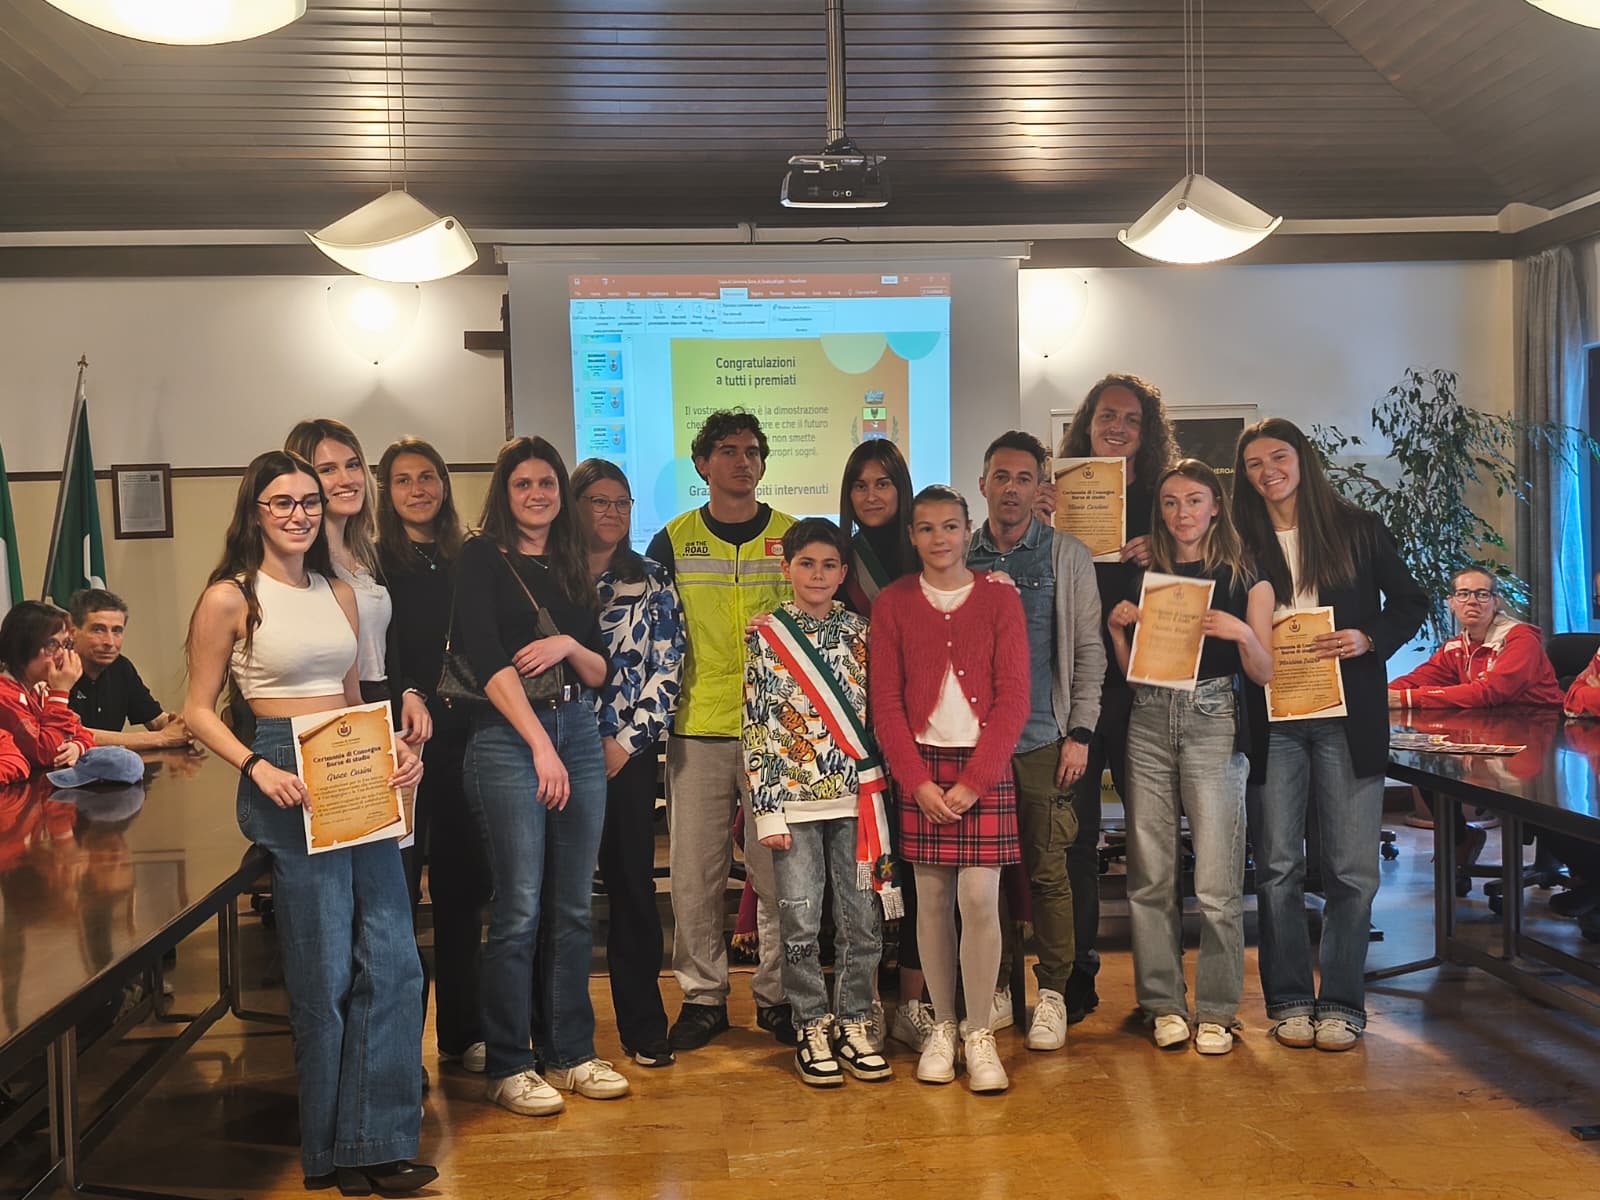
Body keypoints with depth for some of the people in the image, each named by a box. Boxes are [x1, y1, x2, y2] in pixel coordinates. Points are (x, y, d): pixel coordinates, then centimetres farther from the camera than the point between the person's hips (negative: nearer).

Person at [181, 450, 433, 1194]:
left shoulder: (339, 594, 12)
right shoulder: (229, 598, -4)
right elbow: (199, 710, -3)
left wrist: (396, 751, 2)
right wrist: (257, 768, -18)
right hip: (287, 783, -6)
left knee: (392, 961, 2)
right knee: (325, 972, 1)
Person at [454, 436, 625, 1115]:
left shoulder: (572, 567, 16)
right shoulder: (482, 557, 0)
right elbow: (486, 660, -10)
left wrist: (569, 645, -7)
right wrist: (540, 744, -17)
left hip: (577, 733, 6)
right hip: (508, 736, -5)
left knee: (573, 905, 8)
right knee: (519, 908, -6)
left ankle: (572, 1052, 18)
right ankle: (508, 1066, 5)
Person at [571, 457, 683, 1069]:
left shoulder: (651, 581, 7)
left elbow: (666, 668, 2)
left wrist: (625, 741, -5)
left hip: (628, 753, 1)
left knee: (632, 885, 4)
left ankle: (643, 1026, 13)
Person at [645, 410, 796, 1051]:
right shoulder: (671, 542, 7)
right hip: (697, 731, 0)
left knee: (780, 871, 3)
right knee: (694, 873, 4)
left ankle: (776, 994, 17)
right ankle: (702, 995, 17)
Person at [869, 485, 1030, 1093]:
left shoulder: (999, 599, 2)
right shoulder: (892, 604, 4)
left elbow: (1013, 700, -3)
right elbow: (885, 703, 2)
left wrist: (974, 780, -11)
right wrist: (918, 781, -8)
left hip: (985, 768, -1)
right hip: (920, 767, 1)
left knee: (979, 899, -6)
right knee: (932, 900, 4)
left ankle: (979, 1034, 6)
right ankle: (942, 1026, 17)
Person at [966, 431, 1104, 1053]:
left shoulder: (1068, 556, 5)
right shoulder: (961, 557, 9)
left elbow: (1089, 650, 3)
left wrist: (1080, 732, -4)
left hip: (1044, 740, -2)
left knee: (1048, 871, 0)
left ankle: (1052, 993, 12)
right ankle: (996, 989, 17)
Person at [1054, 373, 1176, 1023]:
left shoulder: (1162, 503, 10)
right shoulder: (1058, 498, 9)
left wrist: (1156, 559, -11)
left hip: (1141, 686, 0)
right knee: (1071, 835, 3)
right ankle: (1075, 979, 14)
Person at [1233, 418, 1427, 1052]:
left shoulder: (1357, 528, 4)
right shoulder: (1242, 541, 6)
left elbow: (1410, 602, 8)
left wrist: (1369, 639, -9)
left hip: (1346, 716, -1)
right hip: (1271, 719, 1)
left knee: (1351, 868, 1)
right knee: (1278, 866, 3)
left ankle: (1341, 1003, 12)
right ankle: (1290, 1000, 14)